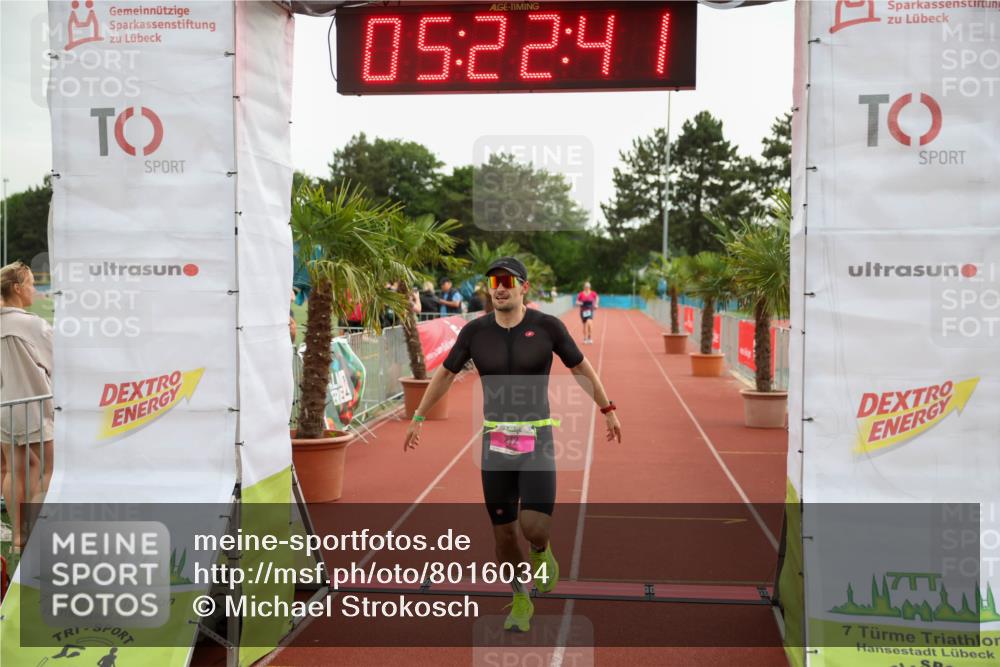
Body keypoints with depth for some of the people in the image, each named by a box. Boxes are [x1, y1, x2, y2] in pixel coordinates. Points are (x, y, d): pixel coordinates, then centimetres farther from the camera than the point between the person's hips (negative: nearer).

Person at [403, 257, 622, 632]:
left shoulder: (547, 327, -5)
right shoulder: (475, 331, 0)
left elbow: (581, 368, 8)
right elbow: (445, 375, 13)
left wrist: (607, 410, 15)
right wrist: (418, 418, 17)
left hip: (537, 440, -2)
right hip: (495, 442, 2)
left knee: (533, 526, -16)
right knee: (503, 531, 5)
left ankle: (541, 552, 22)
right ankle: (521, 601, 28)